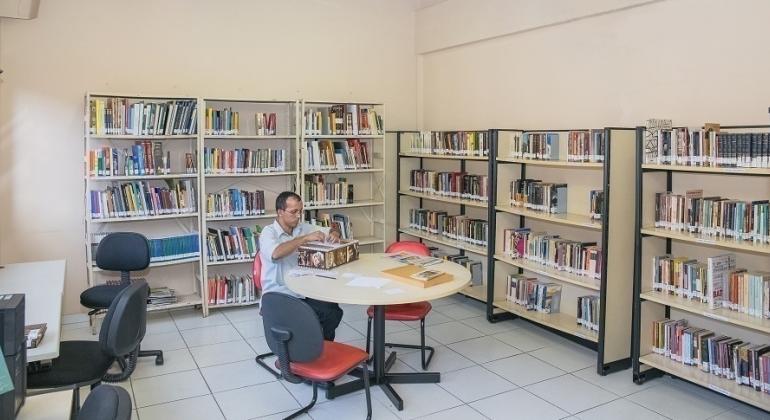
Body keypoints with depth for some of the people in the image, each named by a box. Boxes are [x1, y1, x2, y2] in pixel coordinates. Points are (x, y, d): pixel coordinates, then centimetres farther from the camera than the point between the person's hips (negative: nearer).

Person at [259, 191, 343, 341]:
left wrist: (334, 233, -5)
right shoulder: (269, 232, -6)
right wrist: (305, 238, -25)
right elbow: (275, 253, -28)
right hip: (279, 294, -5)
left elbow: (333, 230, 20)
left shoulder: (304, 228, 11)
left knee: (334, 311, -19)